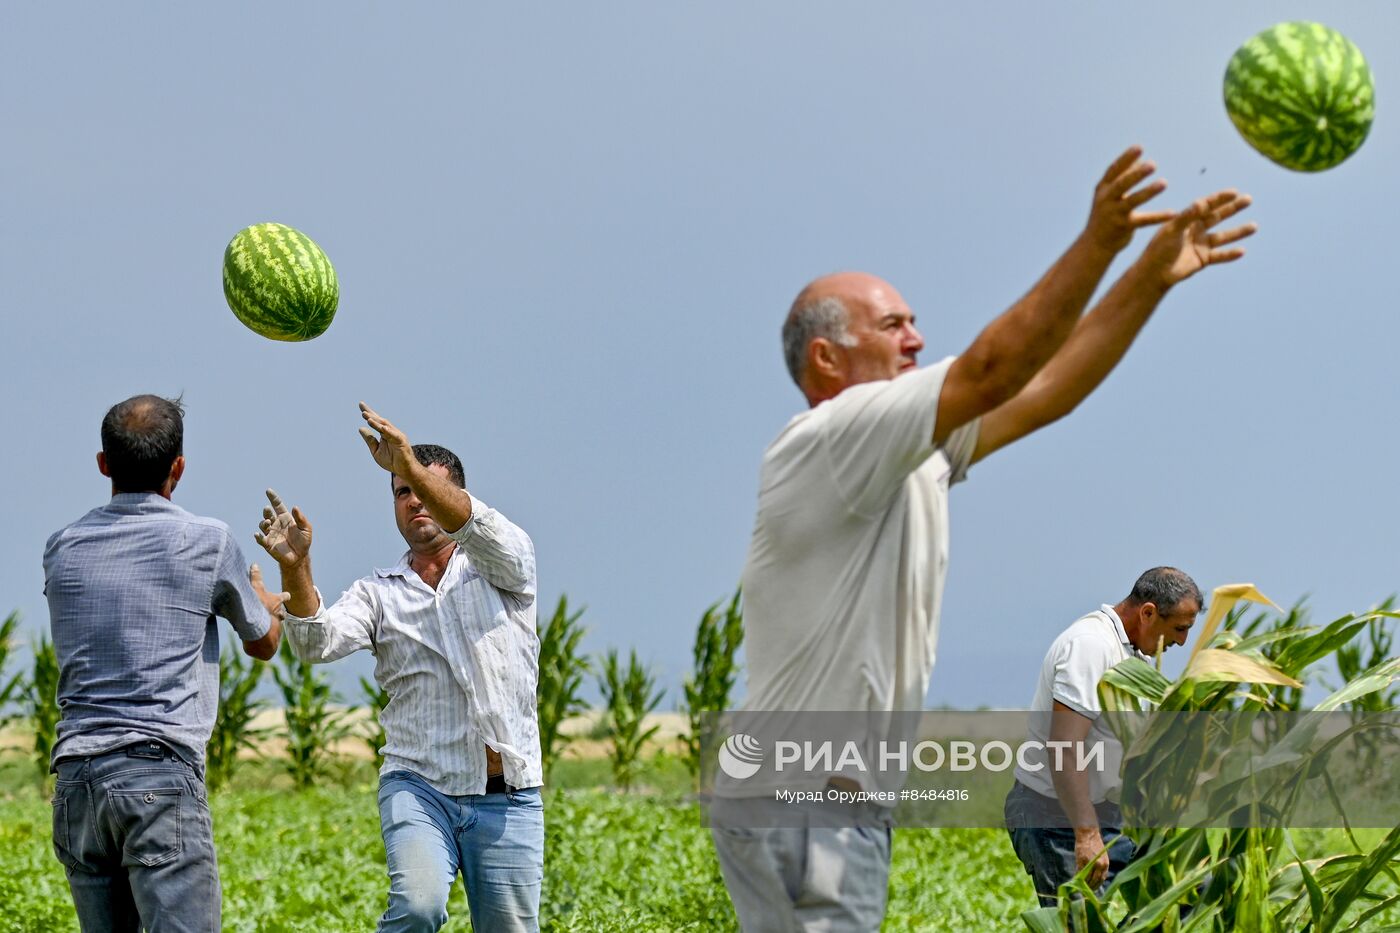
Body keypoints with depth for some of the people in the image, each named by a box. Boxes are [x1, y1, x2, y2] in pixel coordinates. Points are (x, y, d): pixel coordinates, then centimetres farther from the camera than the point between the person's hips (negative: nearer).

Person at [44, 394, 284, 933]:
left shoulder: (61, 550, 11)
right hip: (159, 770, -5)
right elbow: (263, 644, 16)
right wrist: (263, 599, 40)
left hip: (74, 774, 5)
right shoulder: (207, 542, -1)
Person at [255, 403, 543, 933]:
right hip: (419, 785, 0)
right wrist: (295, 569, -24)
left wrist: (412, 466, -29)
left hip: (508, 798, 0)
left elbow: (482, 530, -16)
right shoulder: (378, 594, 13)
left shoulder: (502, 567, 9)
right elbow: (317, 642, -6)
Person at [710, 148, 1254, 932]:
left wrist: (1154, 275, 10)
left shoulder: (919, 450, 13)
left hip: (846, 799, 10)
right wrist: (1098, 243, -25)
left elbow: (1046, 390, 14)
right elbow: (989, 373, -24)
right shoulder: (828, 442, -15)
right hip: (798, 800, -10)